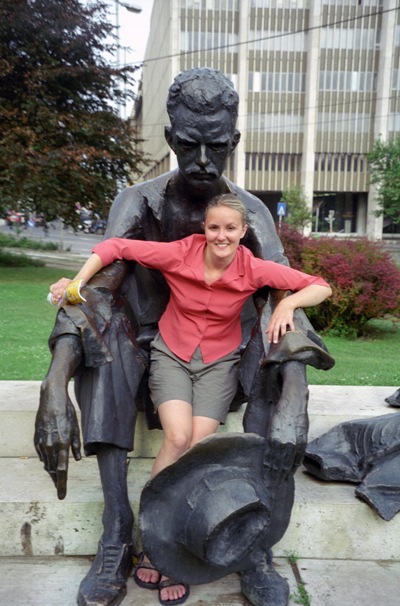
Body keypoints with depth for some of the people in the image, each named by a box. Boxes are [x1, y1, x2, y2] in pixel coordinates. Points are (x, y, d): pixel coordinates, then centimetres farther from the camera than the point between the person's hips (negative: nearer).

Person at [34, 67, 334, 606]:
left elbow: (284, 300, -23)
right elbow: (94, 291, -23)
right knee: (102, 323, -30)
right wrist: (55, 385, -40)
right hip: (149, 353, 0)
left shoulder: (252, 214, -12)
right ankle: (117, 525, -29)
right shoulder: (139, 204, -13)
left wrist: (293, 402, -40)